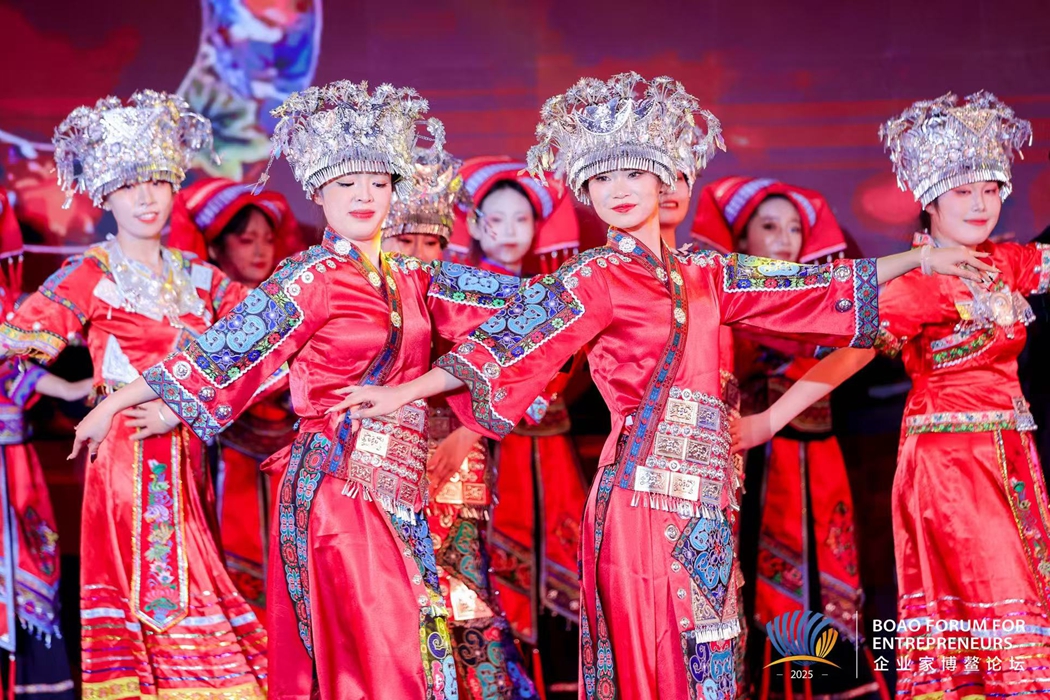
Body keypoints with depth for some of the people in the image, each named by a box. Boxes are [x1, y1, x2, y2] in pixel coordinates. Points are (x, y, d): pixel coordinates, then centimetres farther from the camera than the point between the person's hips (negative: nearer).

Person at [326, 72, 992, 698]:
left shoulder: (705, 274, 13)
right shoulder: (597, 277, -3)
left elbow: (811, 289, 19)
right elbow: (510, 340, -7)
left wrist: (919, 258, 21)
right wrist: (402, 393, -11)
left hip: (703, 502, 6)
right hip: (643, 496, -6)